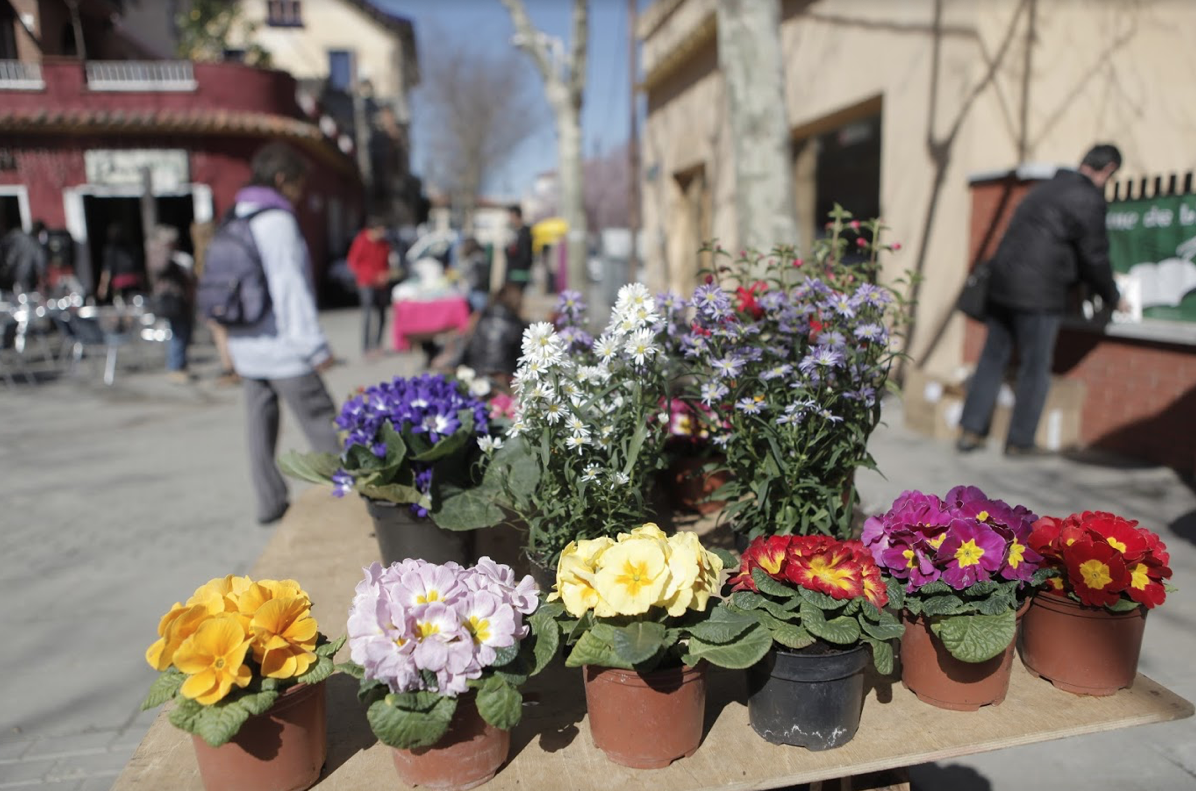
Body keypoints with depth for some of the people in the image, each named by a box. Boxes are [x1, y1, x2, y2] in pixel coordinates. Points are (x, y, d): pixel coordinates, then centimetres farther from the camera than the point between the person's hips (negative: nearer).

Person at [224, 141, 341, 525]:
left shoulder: (234, 218, 13)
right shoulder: (277, 221, -12)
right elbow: (291, 287, -17)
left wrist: (231, 341, 18)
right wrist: (316, 345, -16)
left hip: (245, 344, 8)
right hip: (281, 347, -8)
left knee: (260, 422, 11)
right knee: (320, 421, -1)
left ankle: (270, 502, 17)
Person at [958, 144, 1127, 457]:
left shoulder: (1048, 187, 18)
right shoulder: (1089, 200, -7)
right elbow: (1094, 257, -3)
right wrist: (1113, 298, 13)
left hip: (1002, 284, 7)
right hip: (1039, 293, -7)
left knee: (993, 357, 12)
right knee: (1035, 368, 4)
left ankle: (971, 431, 15)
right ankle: (1020, 441, 12)